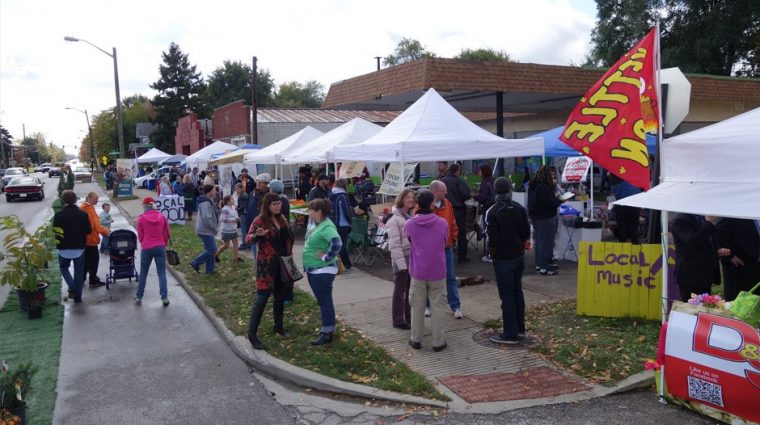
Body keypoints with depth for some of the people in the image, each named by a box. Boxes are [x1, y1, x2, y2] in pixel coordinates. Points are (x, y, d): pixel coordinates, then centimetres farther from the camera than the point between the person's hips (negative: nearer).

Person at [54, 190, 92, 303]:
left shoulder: (58, 215, -11)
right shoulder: (83, 214, -7)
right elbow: (88, 231, -2)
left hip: (64, 248, -1)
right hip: (80, 248, 1)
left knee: (63, 267, 20)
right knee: (79, 271, 11)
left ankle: (72, 288, -2)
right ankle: (78, 296, 14)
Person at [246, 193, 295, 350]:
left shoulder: (282, 219, 8)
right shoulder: (260, 220, -11)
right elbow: (248, 238, -17)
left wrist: (290, 257, 14)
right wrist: (257, 235, -38)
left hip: (283, 263, 7)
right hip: (267, 265, -7)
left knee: (280, 296, 16)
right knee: (262, 298, -6)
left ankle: (278, 326, 32)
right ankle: (252, 333, 2)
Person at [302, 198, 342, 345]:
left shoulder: (327, 227, -22)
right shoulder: (317, 225, 8)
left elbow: (337, 243, -37)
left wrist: (326, 257, -24)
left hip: (323, 270, -10)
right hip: (313, 269, 10)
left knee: (325, 301, -1)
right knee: (321, 300, 19)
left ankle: (327, 333, 7)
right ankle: (328, 326, 33)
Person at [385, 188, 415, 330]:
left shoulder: (411, 216, 10)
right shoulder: (395, 218, -13)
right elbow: (394, 243, -16)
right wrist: (401, 262, -18)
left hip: (413, 256, 7)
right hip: (401, 258, -7)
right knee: (400, 290, 3)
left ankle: (409, 317, 25)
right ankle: (398, 320, 14)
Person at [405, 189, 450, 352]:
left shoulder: (409, 224, -9)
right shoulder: (442, 223, -9)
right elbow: (445, 244, 6)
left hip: (417, 272, 1)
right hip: (437, 272, -1)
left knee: (417, 306, 14)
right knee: (438, 307, 9)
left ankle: (416, 339, 23)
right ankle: (438, 342, 14)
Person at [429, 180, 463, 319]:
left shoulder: (447, 204, 2)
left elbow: (452, 223, 10)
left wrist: (453, 238, 7)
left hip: (446, 247, 4)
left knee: (451, 277, 9)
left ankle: (456, 307, 17)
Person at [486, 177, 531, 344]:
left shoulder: (492, 212, -16)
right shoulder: (520, 209, 3)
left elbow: (492, 238, -17)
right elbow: (527, 232, 6)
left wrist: (492, 253, -1)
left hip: (503, 259, -6)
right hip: (519, 256, 6)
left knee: (506, 296, -1)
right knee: (517, 291, 18)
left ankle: (510, 334, 4)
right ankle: (520, 327, 27)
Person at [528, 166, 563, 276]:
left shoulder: (533, 186, 8)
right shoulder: (544, 187, -22)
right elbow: (550, 202, -22)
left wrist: (552, 187, 10)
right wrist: (560, 200, -6)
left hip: (536, 216, 10)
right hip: (545, 217, -10)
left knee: (539, 241, 18)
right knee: (546, 242, -3)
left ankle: (539, 264, 28)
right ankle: (544, 268, 1)